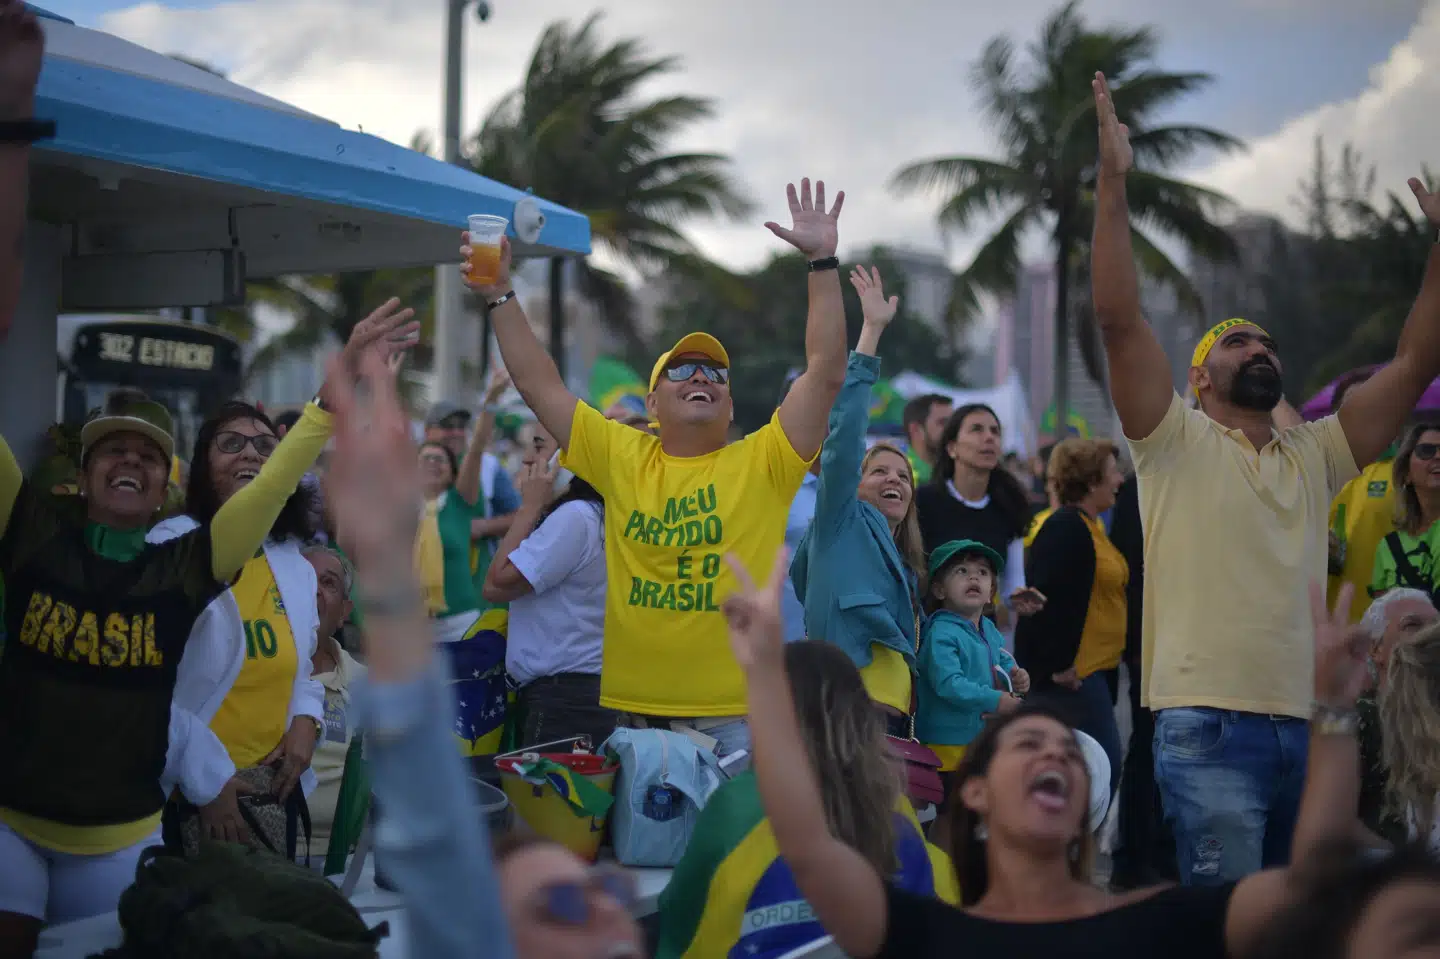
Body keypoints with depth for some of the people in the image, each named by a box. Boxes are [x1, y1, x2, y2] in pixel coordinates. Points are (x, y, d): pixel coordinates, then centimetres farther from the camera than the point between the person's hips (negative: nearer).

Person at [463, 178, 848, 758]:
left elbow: (826, 373, -6)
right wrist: (500, 297, 4)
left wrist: (822, 262, -10)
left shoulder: (763, 462, 1)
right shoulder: (622, 459, 7)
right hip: (634, 711, 2)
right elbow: (540, 386, 8)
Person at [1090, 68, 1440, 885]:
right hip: (1210, 727, -6)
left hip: (1308, 726, 6)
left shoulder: (1314, 455, 17)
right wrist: (1114, 183, -14)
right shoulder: (1179, 442, 3)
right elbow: (1119, 319, -9)